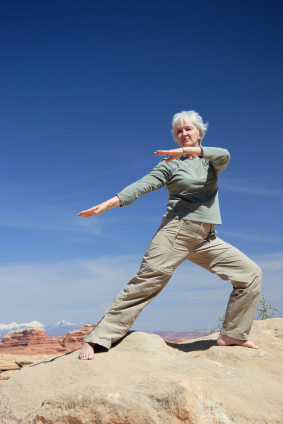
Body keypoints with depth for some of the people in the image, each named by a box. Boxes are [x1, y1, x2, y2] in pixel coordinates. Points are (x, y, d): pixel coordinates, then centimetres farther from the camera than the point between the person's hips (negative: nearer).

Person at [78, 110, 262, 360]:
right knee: (145, 284, -13)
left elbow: (224, 156, -9)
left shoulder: (209, 161, 15)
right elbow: (143, 185, -8)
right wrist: (108, 203, -22)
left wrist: (188, 151, -23)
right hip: (176, 231, -4)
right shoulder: (170, 165, 6)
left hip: (207, 239, 4)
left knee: (251, 273, -1)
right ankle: (97, 339, -9)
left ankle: (232, 334, 9)